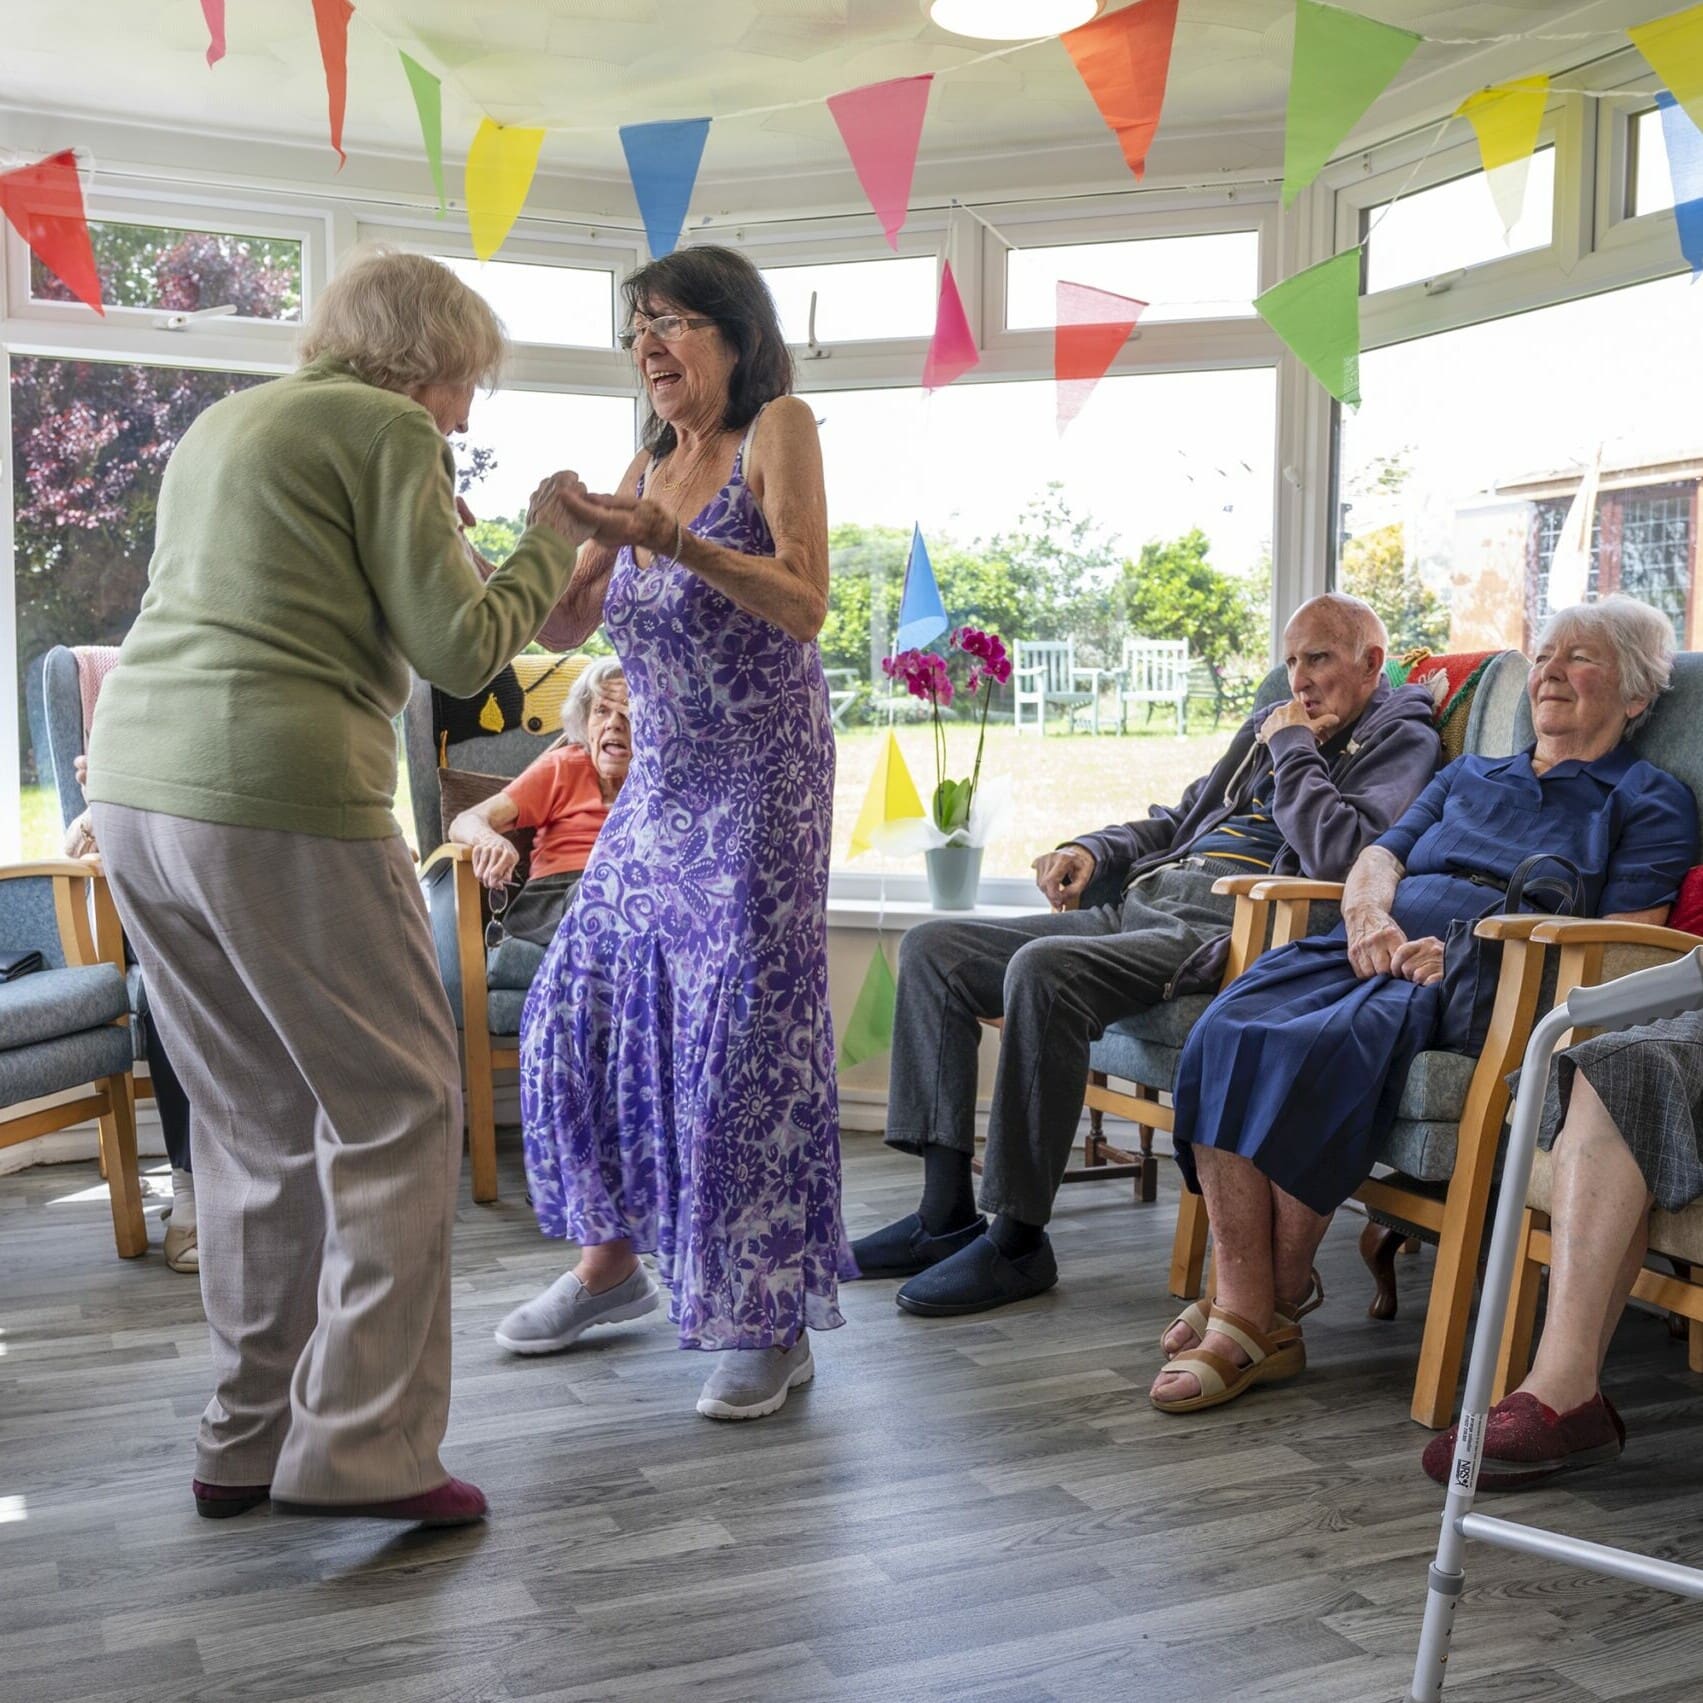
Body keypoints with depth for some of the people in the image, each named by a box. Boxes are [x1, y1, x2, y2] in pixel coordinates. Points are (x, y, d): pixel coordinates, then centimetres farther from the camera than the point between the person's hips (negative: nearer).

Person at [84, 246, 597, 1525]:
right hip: (279, 800, -9)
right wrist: (551, 540, 8)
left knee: (256, 1122, 16)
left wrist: (429, 535, 27)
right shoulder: (387, 430, -2)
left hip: (136, 786, 9)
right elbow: (461, 652, -7)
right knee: (395, 1113, 2)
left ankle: (247, 1440, 23)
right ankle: (360, 1451, 3)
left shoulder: (224, 425, 23)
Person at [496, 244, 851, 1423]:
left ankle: (772, 1324, 4)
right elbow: (568, 627, 12)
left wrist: (673, 540, -26)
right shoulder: (647, 466, 14)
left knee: (745, 1033, -7)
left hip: (761, 780, -7)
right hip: (660, 785, 7)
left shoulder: (777, 430, -3)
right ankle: (613, 1263, 25)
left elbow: (805, 605, -14)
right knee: (583, 1008, 7)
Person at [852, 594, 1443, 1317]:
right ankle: (947, 1213, -4)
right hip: (1136, 907, 9)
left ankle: (1018, 1240, -24)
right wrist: (1094, 851, 17)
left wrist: (1293, 747, -4)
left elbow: (1339, 856, -16)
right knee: (932, 949, -2)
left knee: (1043, 969, -34)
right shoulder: (1270, 725, 28)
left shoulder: (1398, 741, 3)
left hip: (1220, 930, -9)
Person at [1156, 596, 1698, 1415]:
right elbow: (1377, 857, 21)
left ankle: (1277, 1311, -22)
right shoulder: (1467, 776, 33)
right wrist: (1369, 915, -5)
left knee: (1320, 1051, -36)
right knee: (1226, 1033, -27)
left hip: (1483, 979, -5)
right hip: (1382, 943, 6)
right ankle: (1240, 1313, -29)